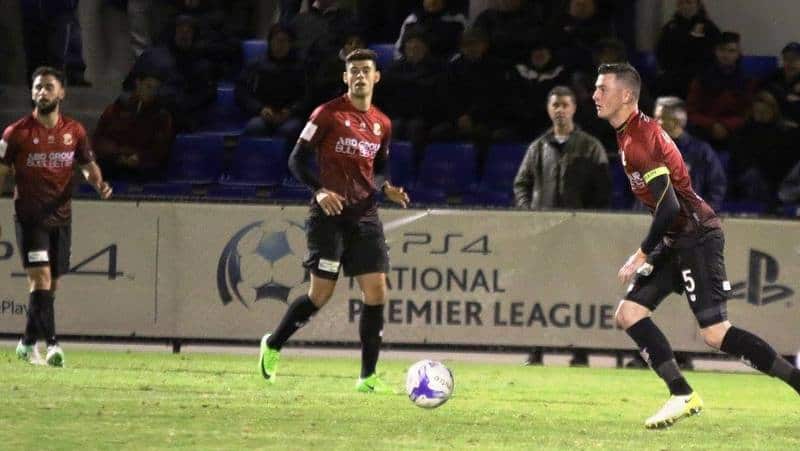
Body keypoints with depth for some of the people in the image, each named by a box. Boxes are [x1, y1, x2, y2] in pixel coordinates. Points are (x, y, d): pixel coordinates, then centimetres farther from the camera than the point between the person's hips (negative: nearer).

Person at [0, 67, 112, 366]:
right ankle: (51, 344, -22)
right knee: (40, 278, -17)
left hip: (60, 218, 4)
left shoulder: (74, 132, 5)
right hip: (29, 217, -4)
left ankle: (28, 343, 23)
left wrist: (98, 183, -7)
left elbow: (88, 165, 16)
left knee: (52, 285, 8)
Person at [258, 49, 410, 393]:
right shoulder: (328, 114, -5)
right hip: (329, 214, -5)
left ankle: (368, 376, 3)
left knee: (376, 293, -4)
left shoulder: (382, 124, 11)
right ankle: (273, 345, 18)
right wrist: (319, 190, -19)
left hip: (365, 216, 5)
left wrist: (386, 188, 2)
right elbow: (297, 160, -5)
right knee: (321, 293, -7)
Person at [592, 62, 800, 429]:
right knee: (628, 313, 2)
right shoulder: (630, 134, 14)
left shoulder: (639, 139, -18)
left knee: (715, 334, -15)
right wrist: (649, 252, 22)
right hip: (676, 242, 10)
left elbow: (669, 206, -24)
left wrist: (642, 255, -16)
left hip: (697, 238, -10)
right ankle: (682, 396, 1)